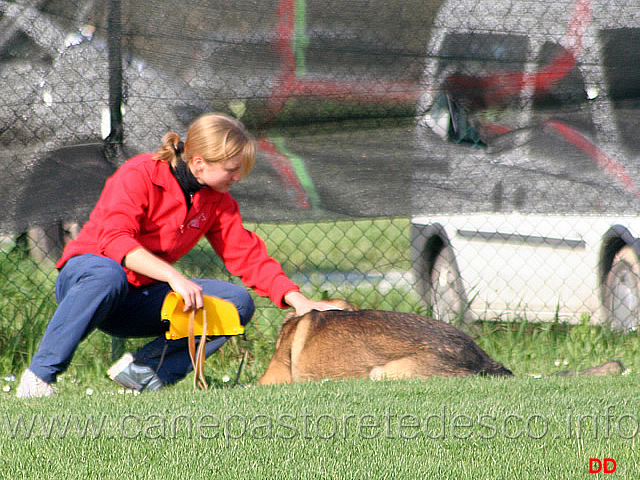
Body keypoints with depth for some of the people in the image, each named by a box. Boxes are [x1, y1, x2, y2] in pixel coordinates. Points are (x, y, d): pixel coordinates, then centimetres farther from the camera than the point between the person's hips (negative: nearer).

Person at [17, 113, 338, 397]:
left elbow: (247, 256, 4)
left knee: (238, 302, -12)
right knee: (107, 275, -44)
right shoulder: (139, 175, -18)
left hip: (141, 299, 6)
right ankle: (39, 376, -32)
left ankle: (143, 370, -15)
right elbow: (115, 239, -32)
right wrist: (173, 276, -43)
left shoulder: (218, 201, 3)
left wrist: (298, 301, -9)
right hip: (81, 276, -6)